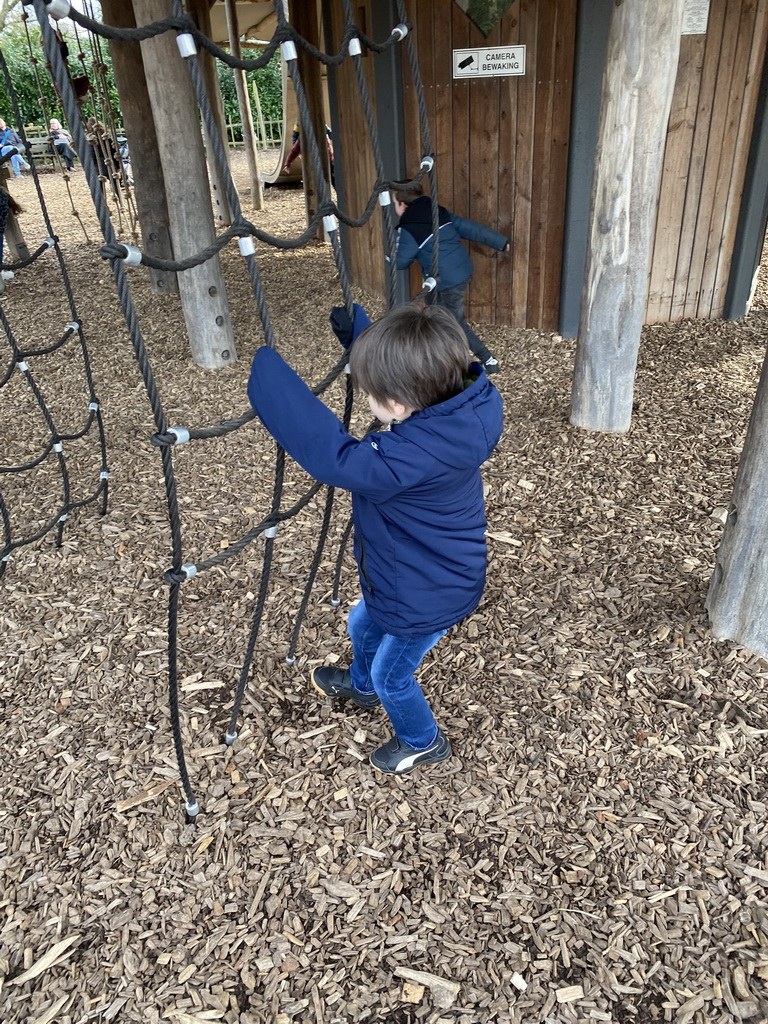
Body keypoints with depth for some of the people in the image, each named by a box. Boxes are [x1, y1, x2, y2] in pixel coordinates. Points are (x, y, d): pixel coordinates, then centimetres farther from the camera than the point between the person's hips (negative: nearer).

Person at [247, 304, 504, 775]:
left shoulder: (412, 457, -43)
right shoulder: (451, 416, -17)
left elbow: (333, 456, -48)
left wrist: (268, 376, -42)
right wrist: (363, 336, 5)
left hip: (427, 597, -9)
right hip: (405, 576, 9)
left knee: (392, 675, 19)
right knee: (363, 624, 34)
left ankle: (423, 742, 49)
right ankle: (362, 685, 65)